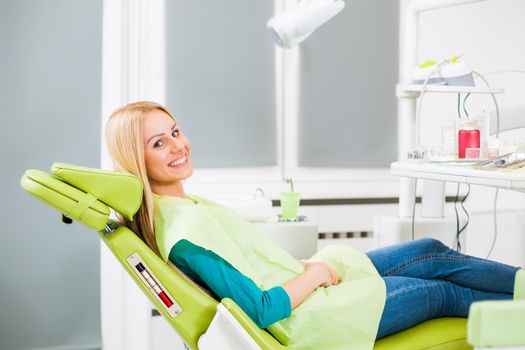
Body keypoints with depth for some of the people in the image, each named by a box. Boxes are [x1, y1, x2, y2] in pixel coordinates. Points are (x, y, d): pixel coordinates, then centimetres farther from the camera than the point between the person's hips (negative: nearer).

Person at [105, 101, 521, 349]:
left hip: (302, 283, 9)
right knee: (442, 293, 7)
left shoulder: (182, 206, 1)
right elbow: (261, 310, -27)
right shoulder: (187, 231, -29)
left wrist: (303, 265, 1)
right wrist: (314, 273, -14)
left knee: (432, 252, 12)